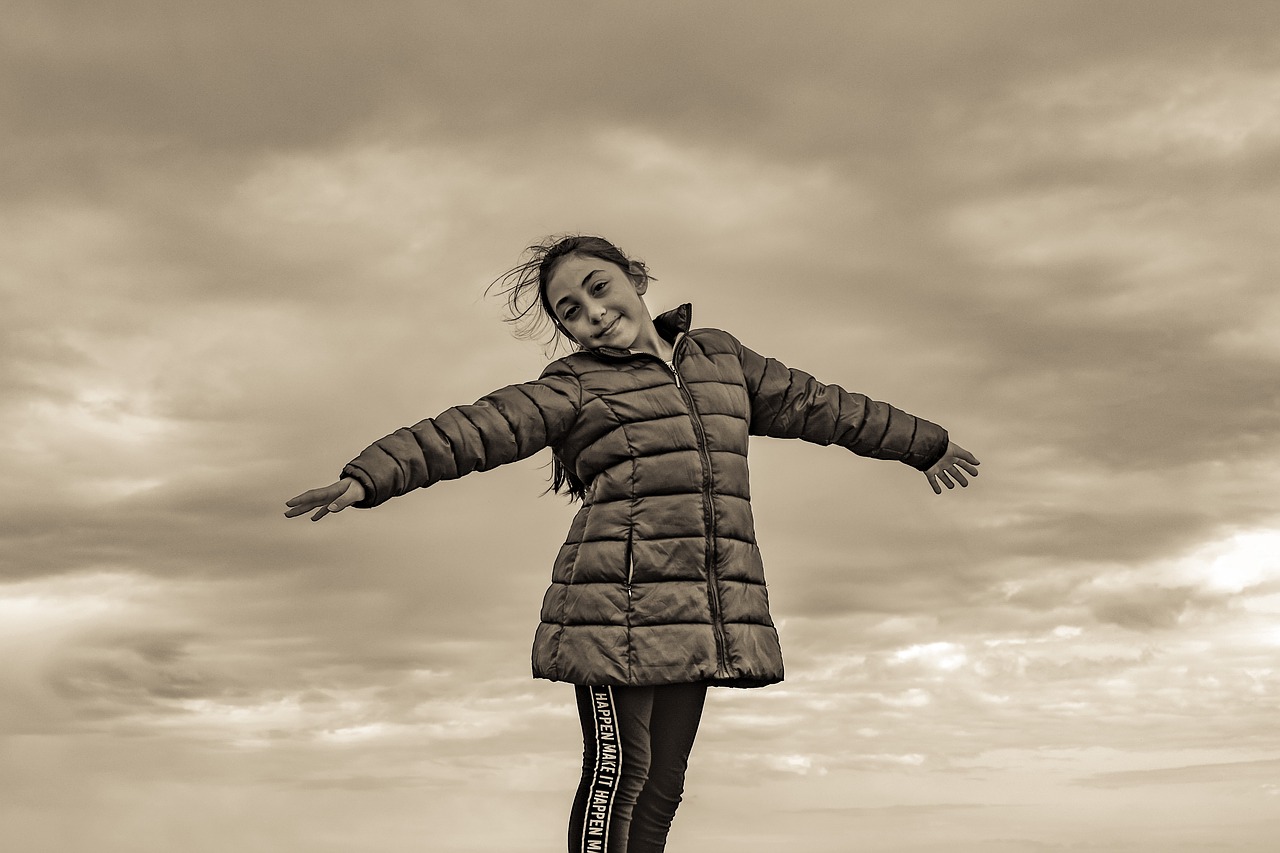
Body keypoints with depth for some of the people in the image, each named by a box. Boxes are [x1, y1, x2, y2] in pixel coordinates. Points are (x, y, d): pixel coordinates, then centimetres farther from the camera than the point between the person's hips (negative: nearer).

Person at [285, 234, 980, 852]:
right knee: (618, 770, -7)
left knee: (663, 782, 5)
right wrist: (368, 477, -22)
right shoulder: (573, 388, 3)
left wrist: (926, 445, 37)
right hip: (620, 607, -5)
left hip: (700, 617, 5)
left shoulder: (720, 357, 19)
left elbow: (819, 406, 28)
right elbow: (468, 433, -8)